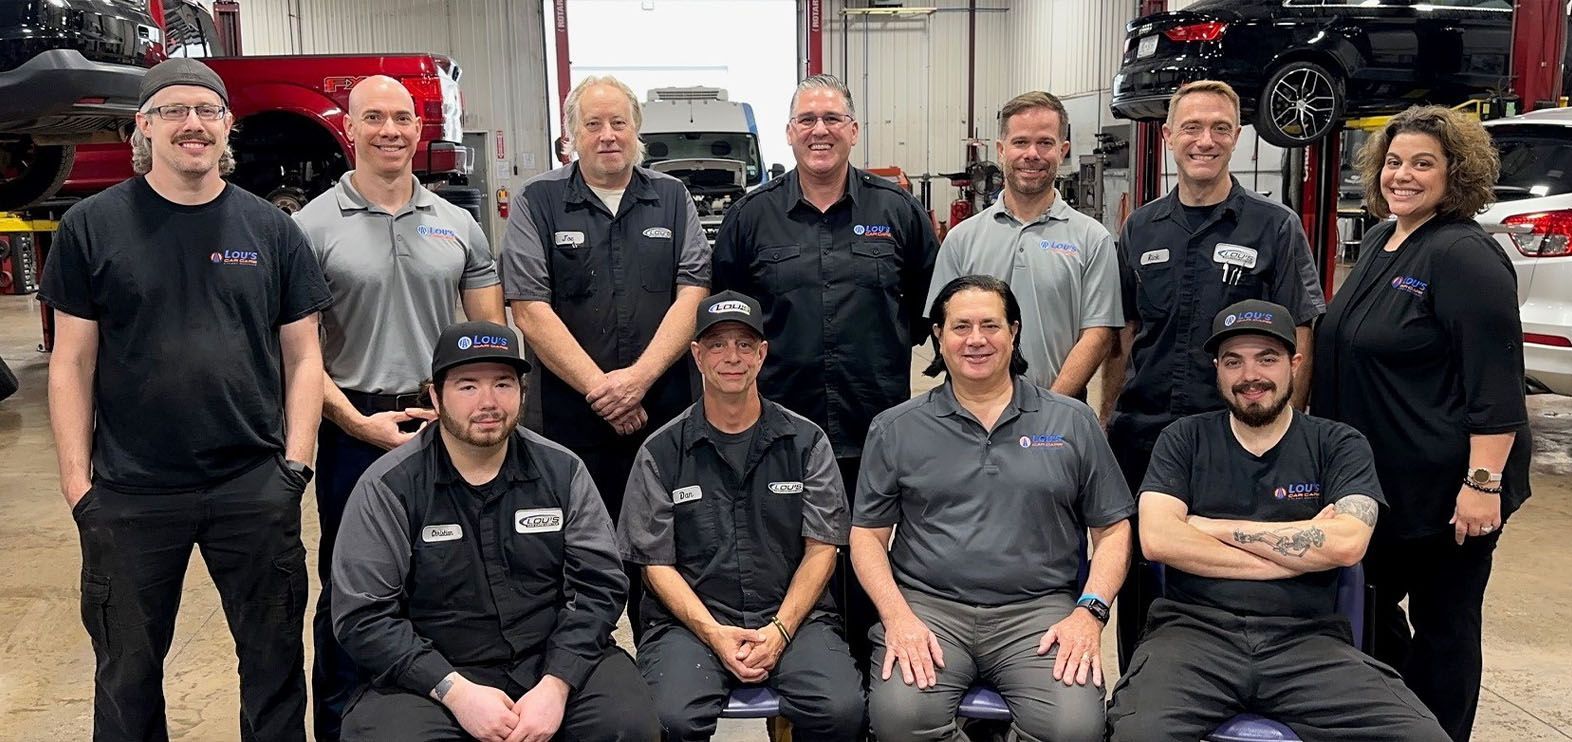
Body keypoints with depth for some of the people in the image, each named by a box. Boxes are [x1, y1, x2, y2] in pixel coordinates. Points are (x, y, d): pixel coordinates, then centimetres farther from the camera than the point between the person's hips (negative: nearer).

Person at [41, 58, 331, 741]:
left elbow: (302, 356, 5)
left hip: (255, 487, 1)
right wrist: (77, 480, -4)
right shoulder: (92, 227, 1)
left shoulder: (271, 229, 4)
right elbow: (72, 363, 1)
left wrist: (296, 461, -4)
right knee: (127, 673, 15)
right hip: (128, 493, 0)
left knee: (274, 660, 11)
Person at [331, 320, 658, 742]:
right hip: (433, 674, -1)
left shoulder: (563, 471, 2)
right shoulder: (389, 486, -4)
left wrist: (555, 686, -15)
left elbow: (599, 584, -1)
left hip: (553, 662, 1)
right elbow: (362, 616, -8)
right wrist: (456, 692, -17)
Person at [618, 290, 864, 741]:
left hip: (792, 615, 1)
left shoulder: (806, 442, 7)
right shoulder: (661, 452, 5)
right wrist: (714, 634, -11)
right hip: (693, 618, -1)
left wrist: (779, 630, -9)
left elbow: (821, 549, 4)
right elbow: (656, 563, 3)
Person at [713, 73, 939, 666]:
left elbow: (931, 302, 14)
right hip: (780, 427, 0)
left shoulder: (897, 211, 7)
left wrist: (892, 345, 6)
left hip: (874, 429, 0)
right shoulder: (751, 216, 7)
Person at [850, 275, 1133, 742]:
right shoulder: (895, 429, 11)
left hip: (1038, 610, 1)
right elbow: (867, 535, 9)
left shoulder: (1072, 422, 12)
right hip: (928, 606, 0)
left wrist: (1090, 612, -4)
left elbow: (1113, 530, 12)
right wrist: (897, 616, -7)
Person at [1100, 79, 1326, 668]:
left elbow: (1298, 340, -3)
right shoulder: (1141, 229, 10)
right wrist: (1105, 421, 9)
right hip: (1142, 434, 4)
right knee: (1138, 589, 12)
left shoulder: (1275, 227, -1)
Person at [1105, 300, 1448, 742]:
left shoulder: (1338, 445, 10)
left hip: (1307, 640, 2)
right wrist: (1299, 550, -4)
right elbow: (1157, 539, -5)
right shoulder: (1184, 440, 10)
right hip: (1195, 630, -1)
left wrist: (1215, 528, -3)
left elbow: (1347, 544, -7)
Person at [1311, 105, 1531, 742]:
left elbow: (1496, 383, -20)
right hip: (1378, 475, 9)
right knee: (1368, 605, 18)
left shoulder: (1463, 255, -16)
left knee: (1442, 623, 6)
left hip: (1445, 486, -9)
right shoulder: (1379, 242, 10)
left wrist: (1483, 483, -24)